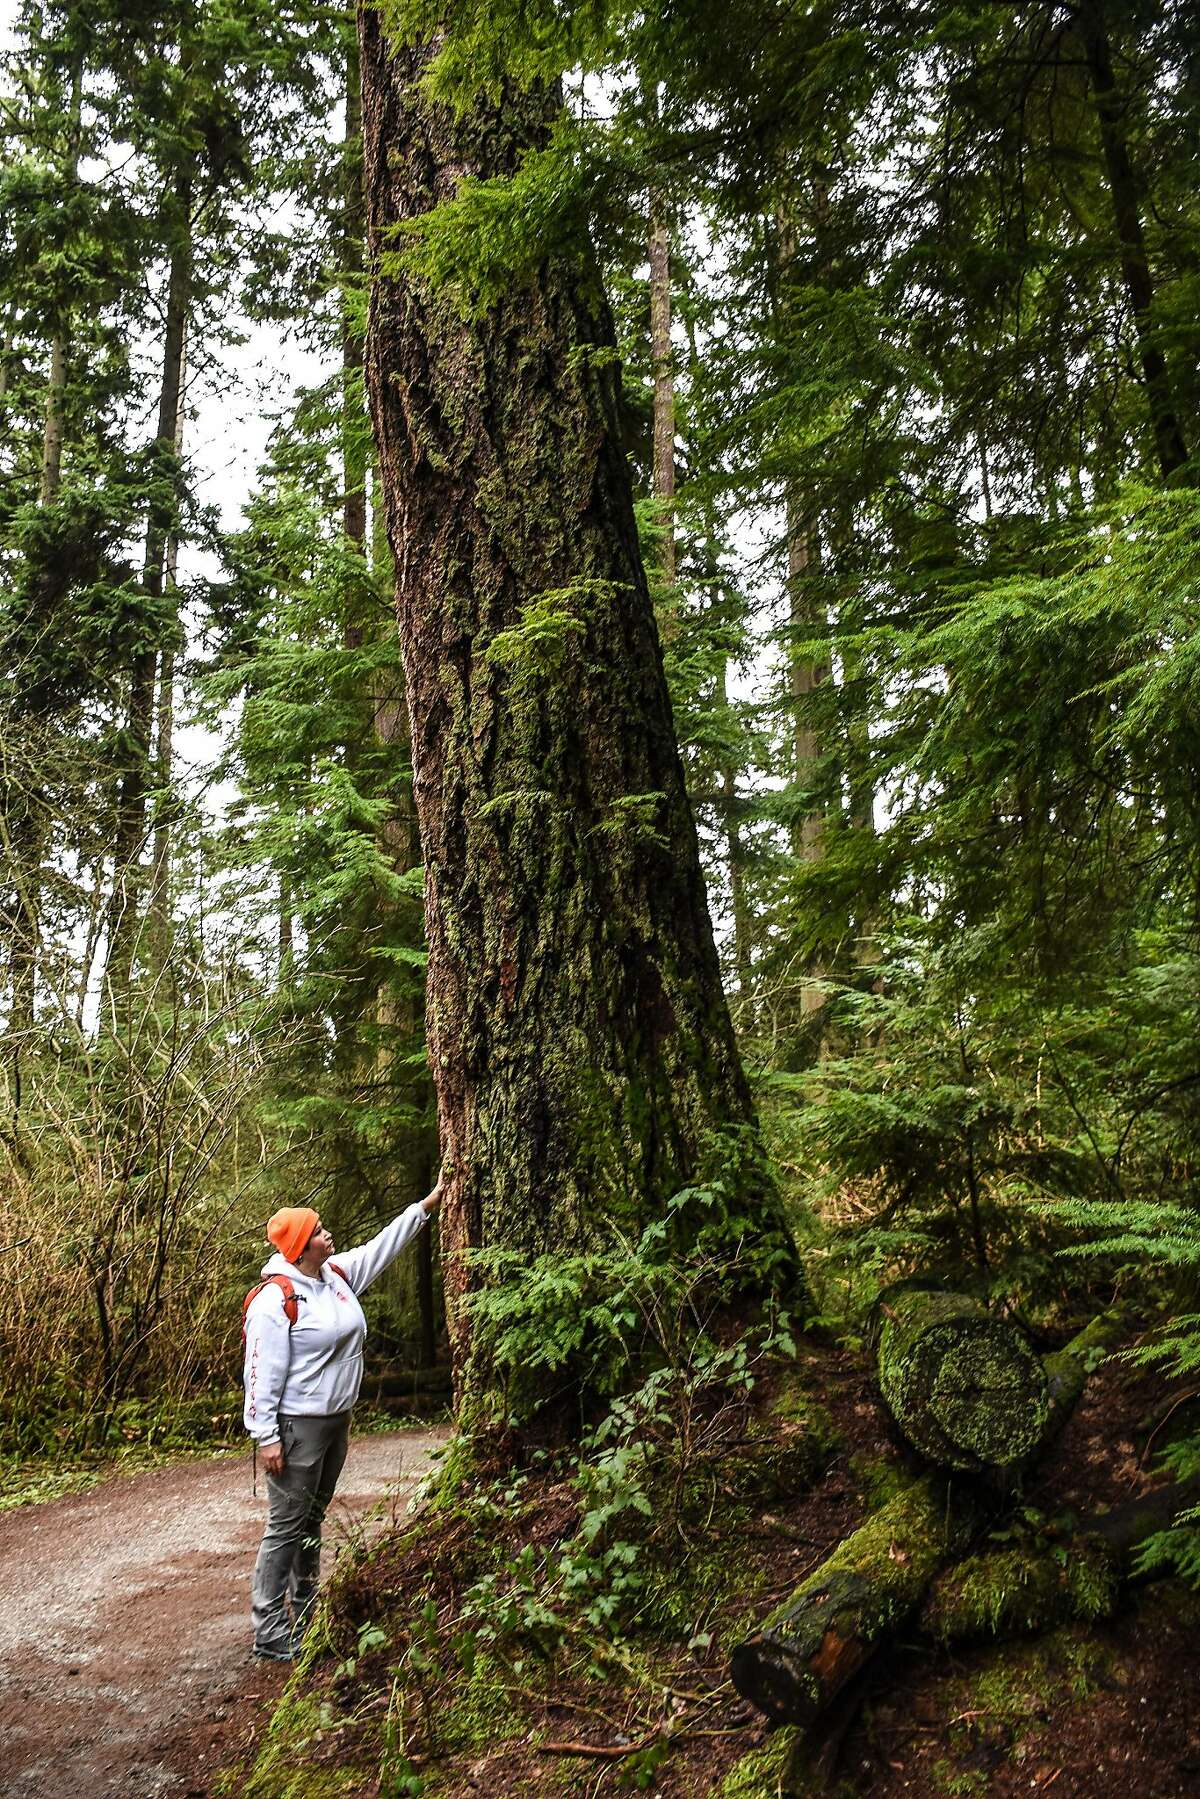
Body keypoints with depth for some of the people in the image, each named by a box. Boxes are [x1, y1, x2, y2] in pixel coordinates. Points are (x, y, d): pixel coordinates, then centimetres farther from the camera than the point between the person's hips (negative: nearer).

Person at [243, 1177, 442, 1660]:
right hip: (296, 1427, -8)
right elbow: (262, 1372, -20)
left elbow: (382, 1246, 15)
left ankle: (305, 1613, 31)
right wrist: (266, 1436, -21)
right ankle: (268, 1632, 6)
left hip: (335, 1420, 9)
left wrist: (428, 1204, 14)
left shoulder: (337, 1274, 5)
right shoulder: (275, 1298, -20)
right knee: (287, 1526, -2)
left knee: (313, 1519, 19)